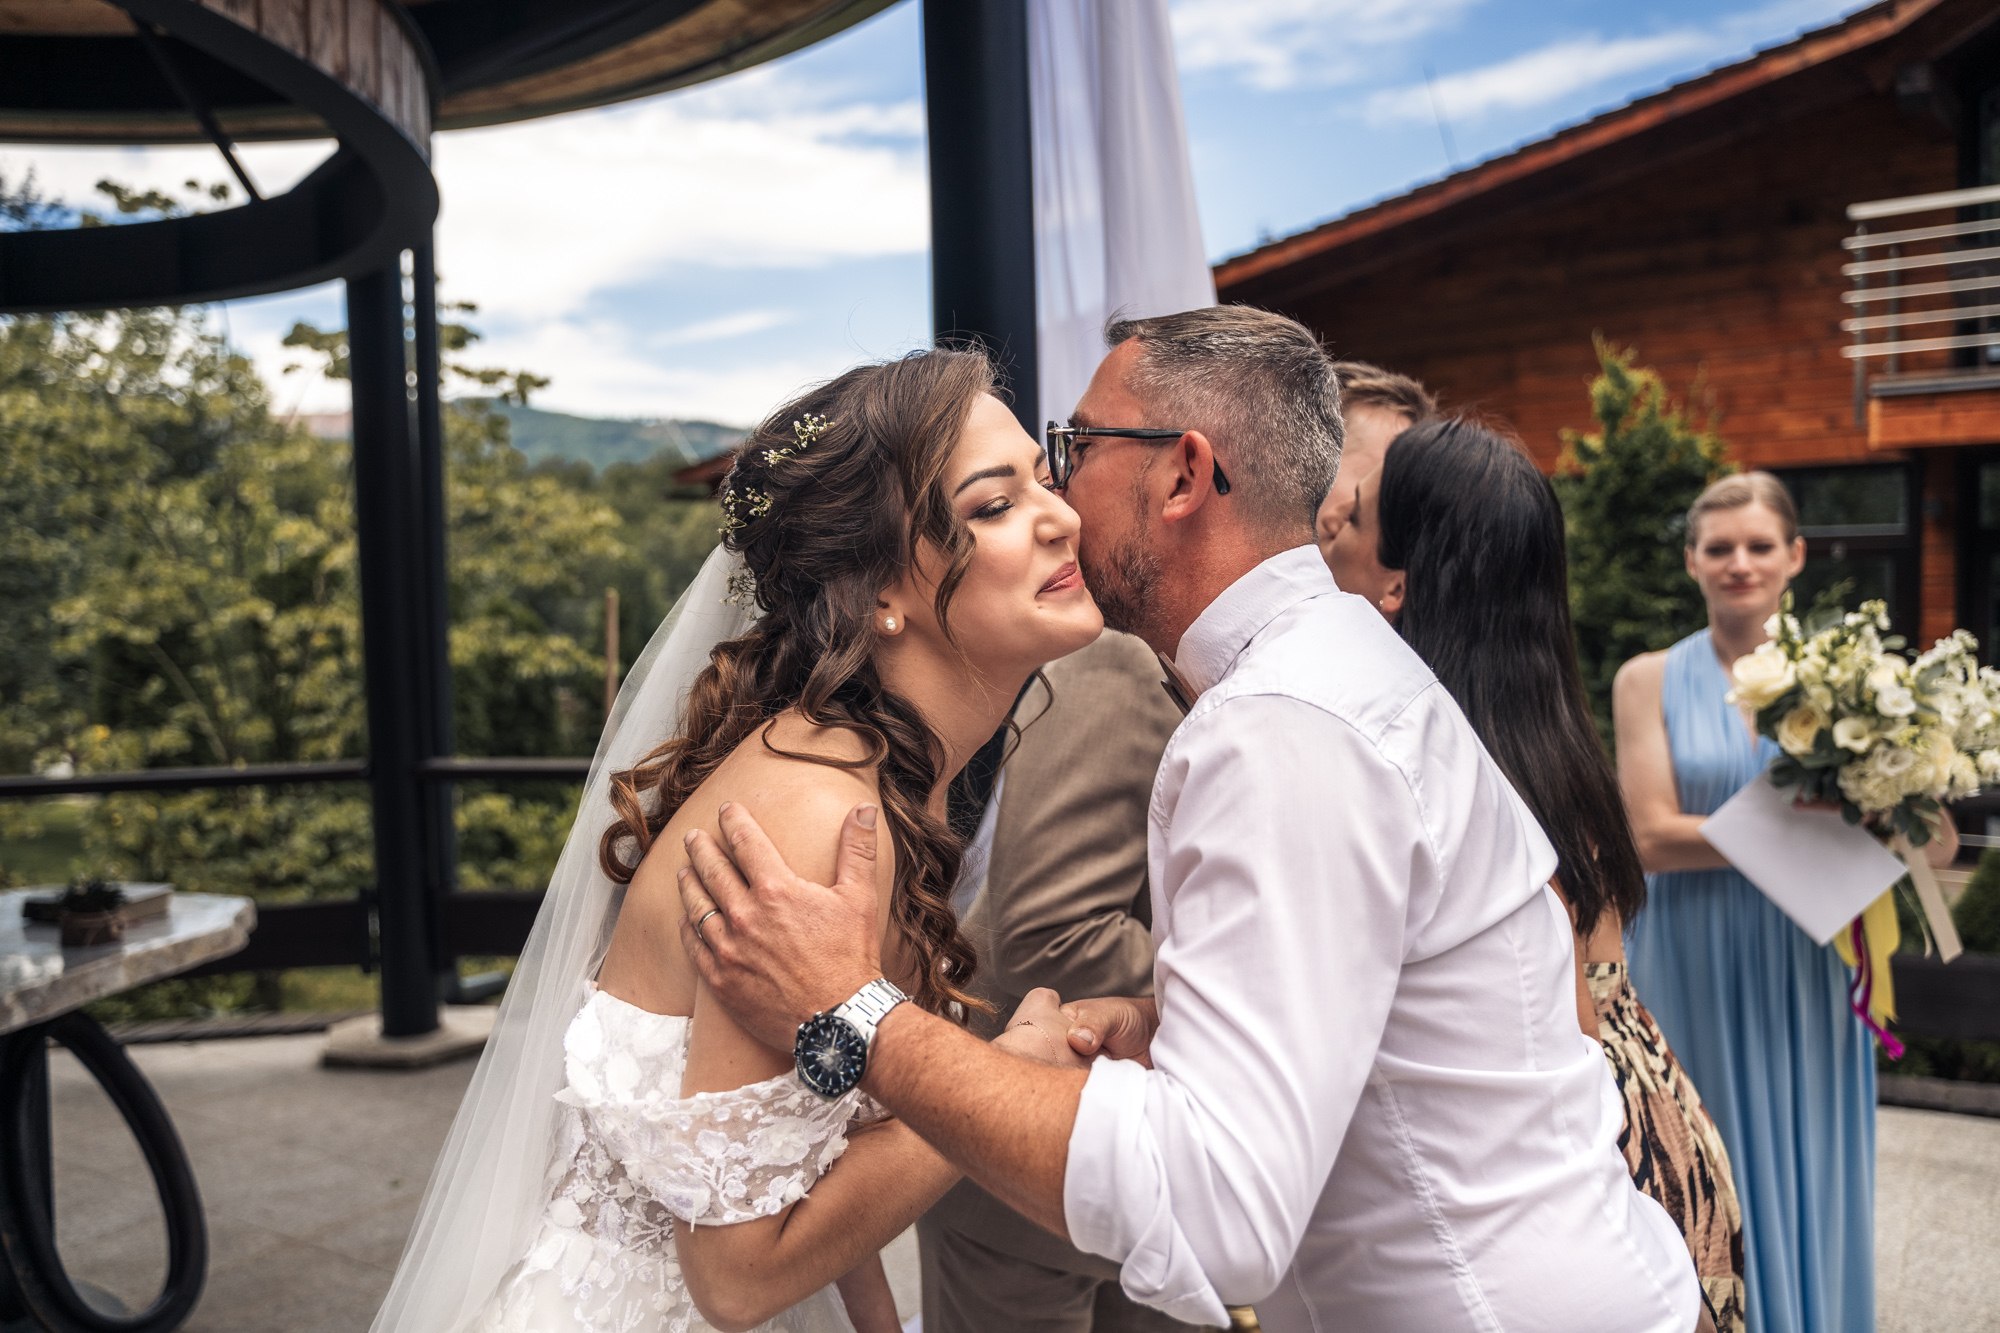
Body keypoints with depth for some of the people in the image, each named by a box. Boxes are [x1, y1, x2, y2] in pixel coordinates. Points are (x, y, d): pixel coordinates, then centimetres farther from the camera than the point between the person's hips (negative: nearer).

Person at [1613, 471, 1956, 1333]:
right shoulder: (1650, 680, -1)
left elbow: (1935, 840, 0)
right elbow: (1653, 836, -11)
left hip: (1806, 976, 2)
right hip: (1693, 977, -1)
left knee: (1808, 1184, 12)